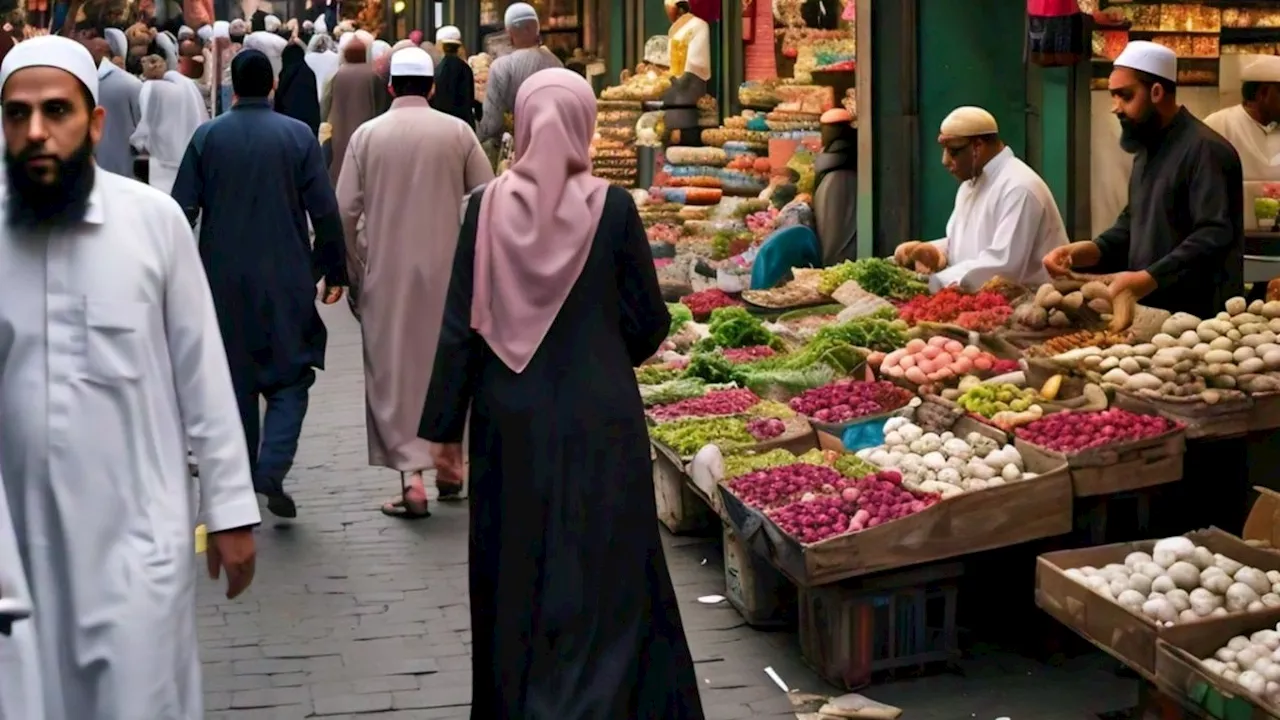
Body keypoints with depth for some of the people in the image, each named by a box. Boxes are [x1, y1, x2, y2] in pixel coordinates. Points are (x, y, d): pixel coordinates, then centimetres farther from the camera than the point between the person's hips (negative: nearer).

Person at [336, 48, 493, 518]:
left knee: (394, 369, 4)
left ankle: (411, 474, -6)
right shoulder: (457, 132, -3)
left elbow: (346, 212, -2)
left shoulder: (367, 135, -3)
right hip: (448, 271, 1)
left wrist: (352, 270, 9)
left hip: (386, 273, -1)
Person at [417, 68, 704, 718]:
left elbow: (461, 324, -4)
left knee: (517, 578, 16)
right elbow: (648, 323, -4)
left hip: (512, 422, 2)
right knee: (600, 581, 5)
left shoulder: (488, 207, -5)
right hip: (600, 421, -2)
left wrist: (443, 426, 3)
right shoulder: (611, 207, -9)